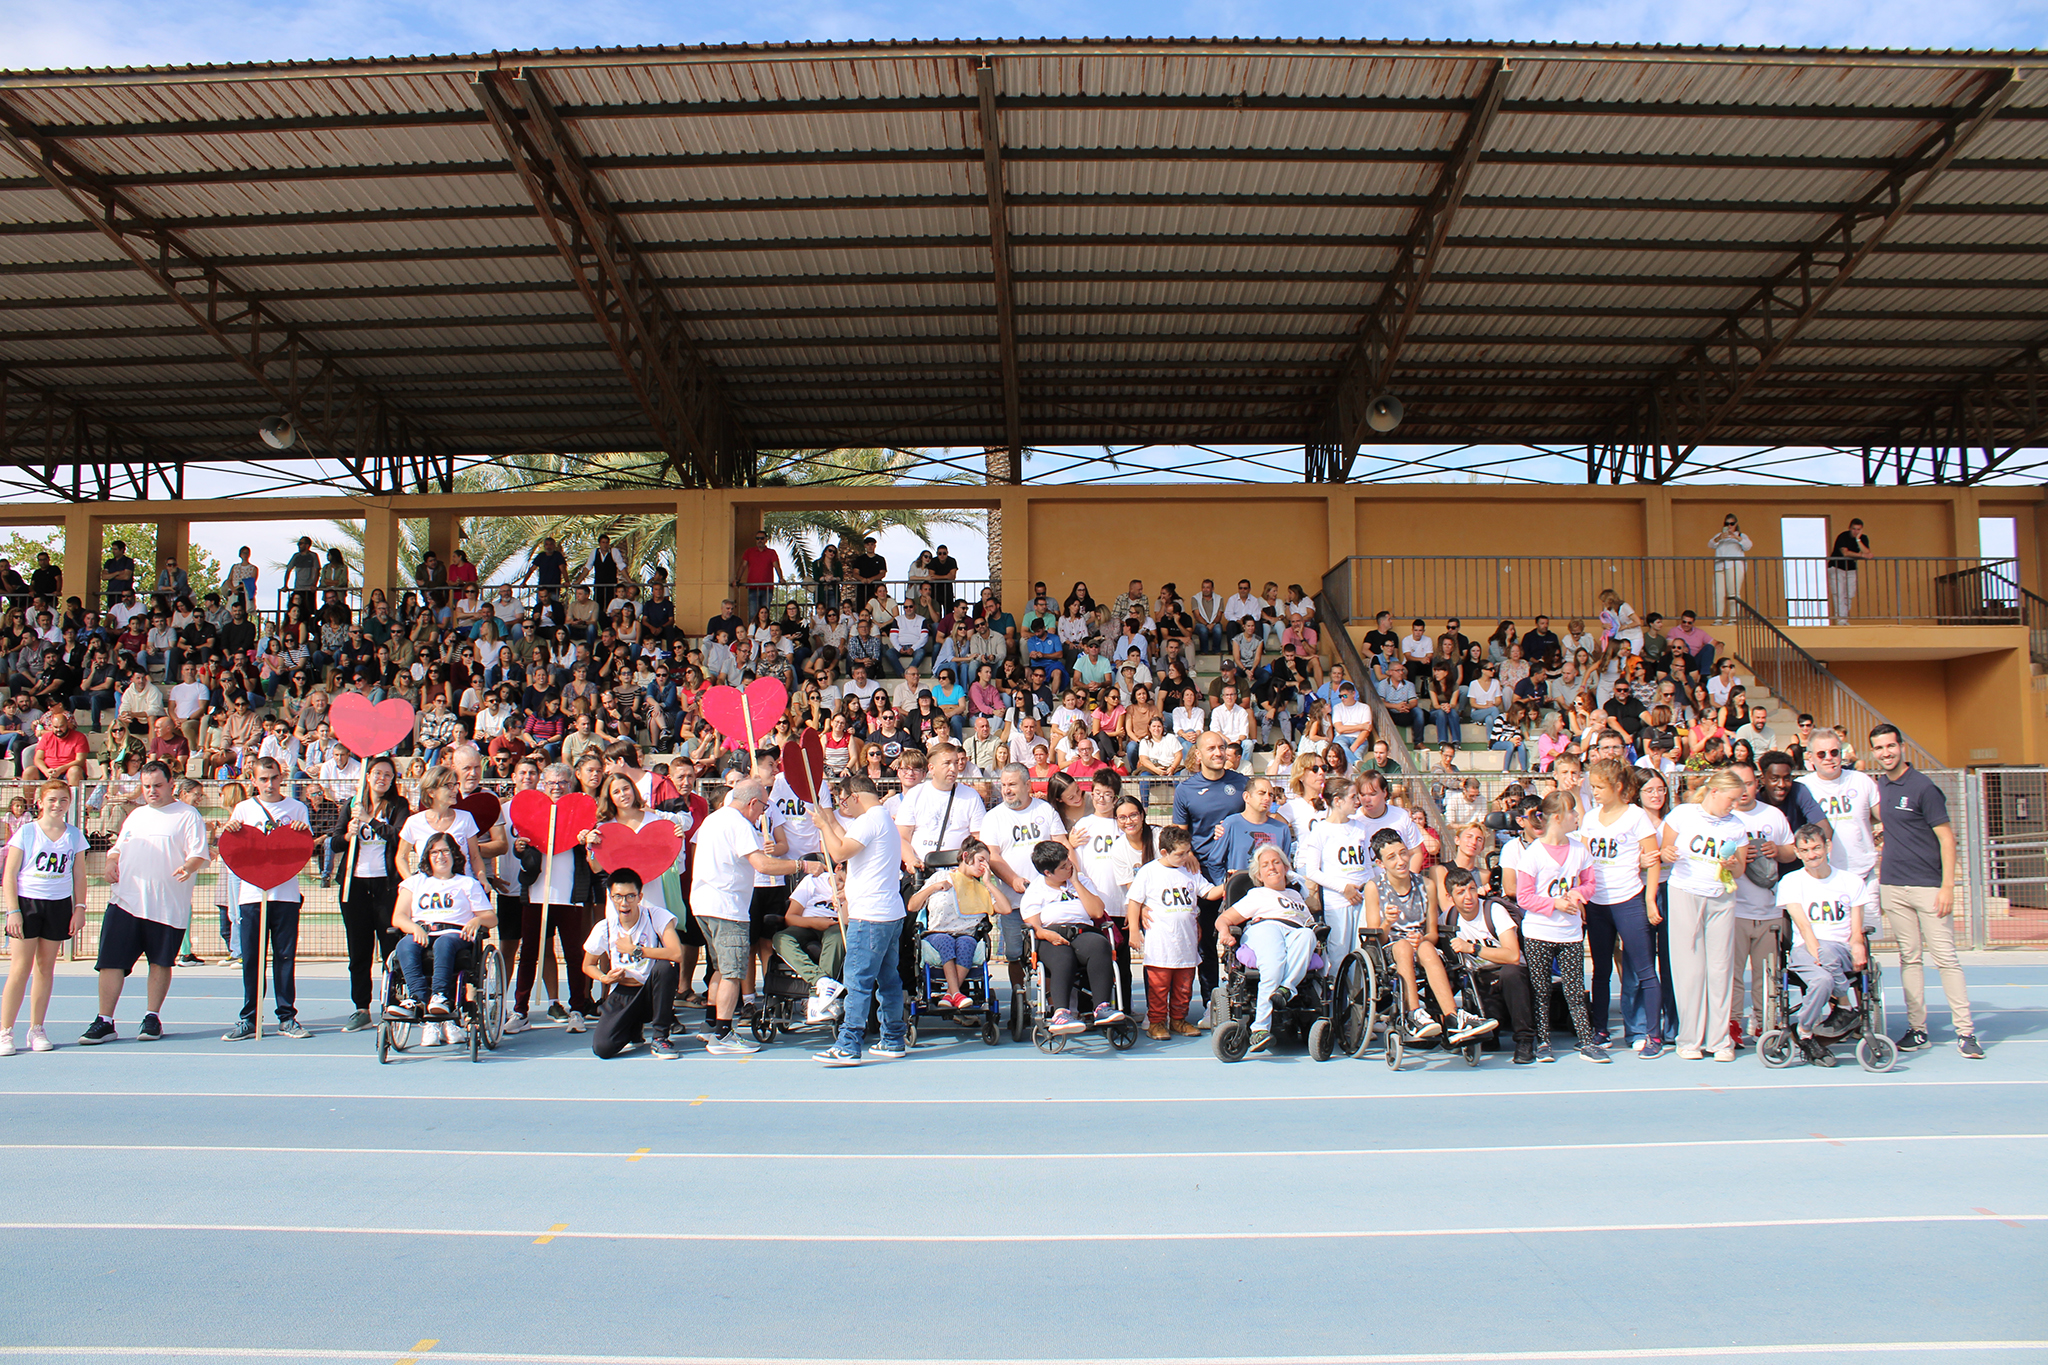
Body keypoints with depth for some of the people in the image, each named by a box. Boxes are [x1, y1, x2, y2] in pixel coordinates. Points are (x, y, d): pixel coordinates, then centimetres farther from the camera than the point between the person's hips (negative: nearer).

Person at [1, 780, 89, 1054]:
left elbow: (79, 875, 11)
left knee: (46, 968, 7)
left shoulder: (74, 835, 7)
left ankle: (36, 1029, 14)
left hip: (59, 906, 3)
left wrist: (79, 908, 3)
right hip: (26, 902, -3)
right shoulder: (26, 832, -2)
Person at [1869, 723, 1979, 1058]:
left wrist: (1948, 885, -14)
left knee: (1945, 958, -4)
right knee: (1909, 958, 8)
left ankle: (1965, 1031, 1)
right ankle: (1917, 1030, 12)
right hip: (1892, 886, 5)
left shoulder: (1923, 787, -7)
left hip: (1928, 886, -5)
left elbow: (1946, 836, -9)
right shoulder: (1879, 788, 10)